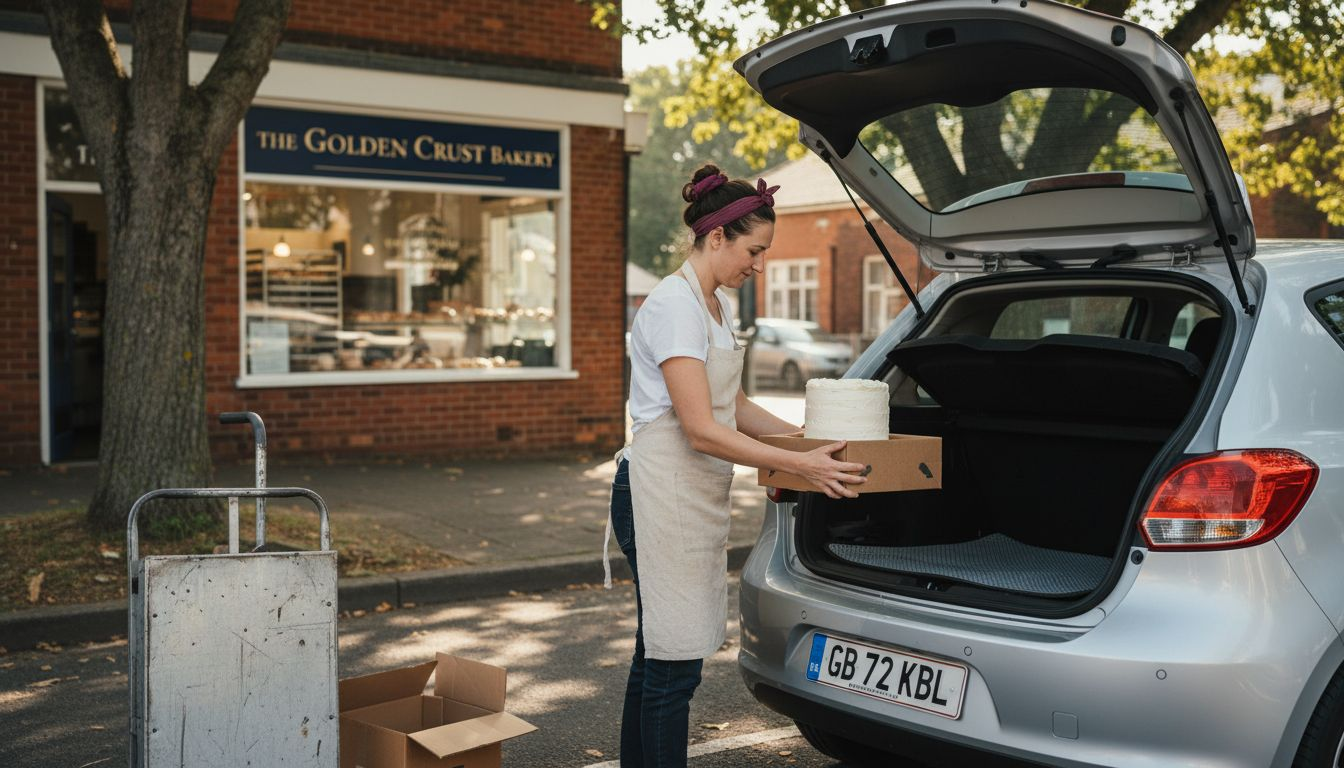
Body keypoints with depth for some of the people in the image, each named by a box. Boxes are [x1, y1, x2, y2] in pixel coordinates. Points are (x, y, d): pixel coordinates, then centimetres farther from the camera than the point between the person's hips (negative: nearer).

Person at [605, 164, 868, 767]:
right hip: (661, 495, -10)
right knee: (673, 663, -5)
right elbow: (701, 429, -23)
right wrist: (799, 465, -23)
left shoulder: (717, 305, 13)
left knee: (658, 656, 15)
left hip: (698, 495, 10)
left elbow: (734, 407, 22)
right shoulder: (673, 305, -17)